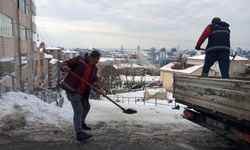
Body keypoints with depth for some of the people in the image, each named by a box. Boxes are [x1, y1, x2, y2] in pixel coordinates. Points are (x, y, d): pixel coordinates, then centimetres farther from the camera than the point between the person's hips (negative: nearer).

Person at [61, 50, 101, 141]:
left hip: (82, 92, 8)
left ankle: (81, 123, 47)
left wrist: (95, 84, -21)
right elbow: (65, 64, -9)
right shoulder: (80, 59, -8)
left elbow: (94, 79, 2)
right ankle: (79, 134, -16)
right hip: (72, 90, -8)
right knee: (78, 110, -16)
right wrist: (64, 67, -32)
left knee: (86, 107, 23)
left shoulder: (94, 68, 9)